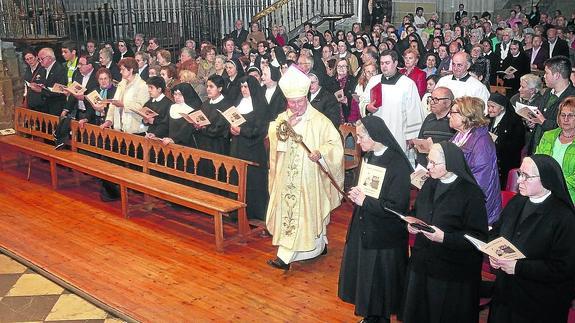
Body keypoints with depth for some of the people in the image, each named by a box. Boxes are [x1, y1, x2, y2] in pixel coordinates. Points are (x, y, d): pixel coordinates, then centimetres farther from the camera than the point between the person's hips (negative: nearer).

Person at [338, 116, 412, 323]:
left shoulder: (398, 164, -20)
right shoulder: (368, 157, 3)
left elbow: (396, 207, -23)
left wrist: (364, 200, -18)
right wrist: (356, 193, -5)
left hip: (384, 236, -7)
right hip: (363, 228, 7)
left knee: (378, 281, 7)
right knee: (363, 274, 17)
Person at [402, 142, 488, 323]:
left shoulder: (471, 194, -16)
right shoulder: (430, 184, 4)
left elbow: (479, 237, -17)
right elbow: (416, 212, 18)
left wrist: (445, 237, -26)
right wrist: (411, 224, -3)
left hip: (452, 274, -6)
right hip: (422, 265, 6)